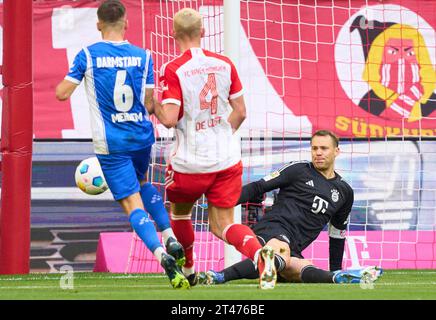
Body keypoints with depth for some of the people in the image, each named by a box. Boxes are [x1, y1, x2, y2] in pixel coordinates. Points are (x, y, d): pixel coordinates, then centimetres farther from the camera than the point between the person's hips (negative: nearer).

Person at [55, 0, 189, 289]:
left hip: (110, 143, -3)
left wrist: (66, 80, 15)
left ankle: (162, 254, -25)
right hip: (142, 135, 3)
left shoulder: (88, 55, -8)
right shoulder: (143, 57, -2)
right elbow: (149, 104, 1)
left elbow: (62, 93, -7)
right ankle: (170, 238, 14)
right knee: (142, 182, 31)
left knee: (133, 204, -3)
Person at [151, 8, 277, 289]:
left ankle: (188, 271, 35)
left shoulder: (173, 70, -13)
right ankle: (259, 252, -23)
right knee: (222, 224, 6)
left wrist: (153, 104, 2)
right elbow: (240, 112, 7)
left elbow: (169, 119, -19)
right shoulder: (224, 64, 2)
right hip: (227, 160, 4)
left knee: (180, 212, 24)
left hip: (190, 161, -4)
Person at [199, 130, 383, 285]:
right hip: (272, 228, -5)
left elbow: (337, 234, 33)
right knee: (281, 255, -44)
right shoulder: (298, 171, 8)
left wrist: (336, 272, 34)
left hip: (293, 249, 5)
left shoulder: (344, 192, 22)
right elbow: (258, 188, 6)